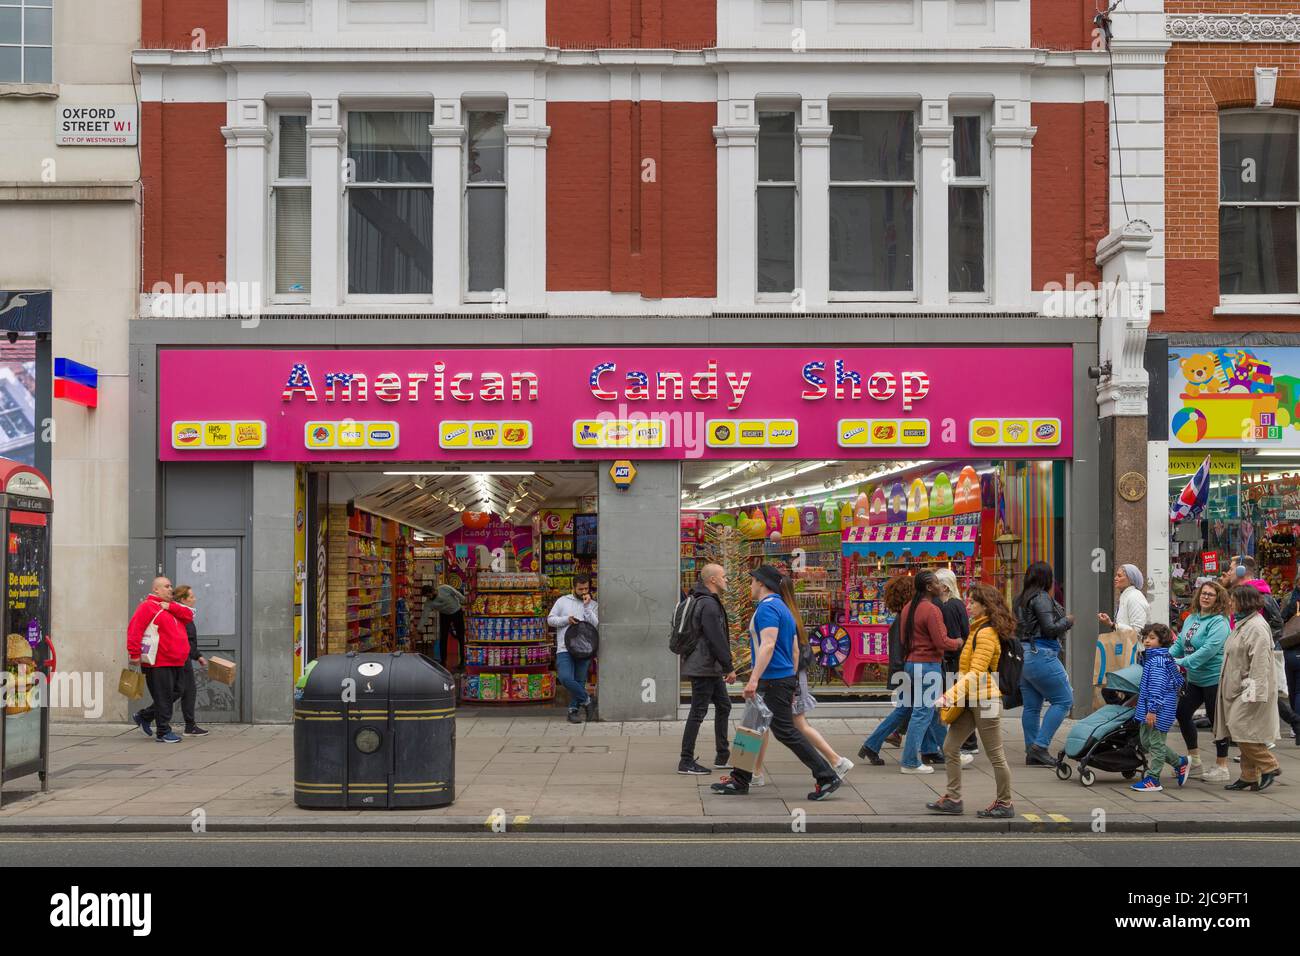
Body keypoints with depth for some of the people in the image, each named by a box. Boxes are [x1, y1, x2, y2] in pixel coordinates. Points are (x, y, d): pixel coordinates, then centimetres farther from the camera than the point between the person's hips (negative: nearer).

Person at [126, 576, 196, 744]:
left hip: (175, 663, 9)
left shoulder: (172, 606, 19)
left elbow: (189, 615, 5)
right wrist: (135, 654, -20)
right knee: (163, 697, -4)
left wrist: (170, 607, -8)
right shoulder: (147, 607, -8)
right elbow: (134, 630, -15)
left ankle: (144, 716, 29)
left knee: (174, 694, 15)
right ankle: (163, 733, 4)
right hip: (158, 663, -9)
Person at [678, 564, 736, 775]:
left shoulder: (710, 602, 16)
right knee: (698, 712, -6)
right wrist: (729, 668, -17)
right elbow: (717, 640, -22)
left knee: (723, 706, 16)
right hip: (704, 668, -11)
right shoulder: (709, 605, -18)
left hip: (711, 668, 11)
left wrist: (724, 667, 22)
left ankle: (723, 756, 23)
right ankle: (686, 762, -2)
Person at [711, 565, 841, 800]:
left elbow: (768, 645, -27)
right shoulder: (782, 608, 19)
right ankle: (740, 780, 19)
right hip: (785, 678, 11)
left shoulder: (767, 608, -14)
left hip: (773, 682, -11)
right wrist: (791, 687, 25)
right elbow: (794, 651, 21)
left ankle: (827, 777, -6)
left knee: (786, 732, -8)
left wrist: (754, 679, -32)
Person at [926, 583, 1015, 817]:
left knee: (995, 754, 1)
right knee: (950, 747, 8)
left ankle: (1005, 804, 12)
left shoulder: (986, 633, -17)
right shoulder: (979, 630, 14)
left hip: (985, 700, -10)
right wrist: (953, 696, 19)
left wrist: (950, 694, -29)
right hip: (971, 701, 10)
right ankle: (953, 799, 13)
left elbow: (976, 673, -24)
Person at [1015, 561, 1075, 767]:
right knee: (1063, 700, -2)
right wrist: (1068, 620, 2)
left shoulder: (1021, 600, 15)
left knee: (1031, 706, 9)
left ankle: (1032, 754, 11)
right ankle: (1040, 745, -7)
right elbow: (1050, 628, -17)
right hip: (1040, 655, -9)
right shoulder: (1041, 598, -11)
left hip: (1023, 654, 9)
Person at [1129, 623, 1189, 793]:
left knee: (1156, 743, -2)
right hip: (1148, 708, 11)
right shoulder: (1150, 658, 13)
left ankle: (1153, 780, 5)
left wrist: (1152, 710, -24)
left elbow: (1157, 687, -22)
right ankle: (1180, 763, 28)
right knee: (1145, 741, 16)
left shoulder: (1158, 661, -17)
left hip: (1159, 709, -11)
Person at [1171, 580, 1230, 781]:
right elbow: (1180, 643, 14)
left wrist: (1183, 663, -27)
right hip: (1195, 679, 8)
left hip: (1214, 679, -8)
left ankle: (1221, 767, 12)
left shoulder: (1219, 622, -15)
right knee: (1183, 712, 9)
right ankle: (1195, 761, 23)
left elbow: (1209, 649, -25)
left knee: (1216, 719, 0)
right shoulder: (1191, 618, 10)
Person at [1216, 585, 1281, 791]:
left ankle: (1268, 766, 0)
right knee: (1240, 731, 10)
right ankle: (1249, 776, 16)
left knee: (1241, 728, -13)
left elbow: (1260, 662, -22)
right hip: (1237, 689, 10)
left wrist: (1253, 690, -26)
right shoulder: (1242, 624, 17)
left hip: (1249, 688, -10)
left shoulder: (1257, 627, -17)